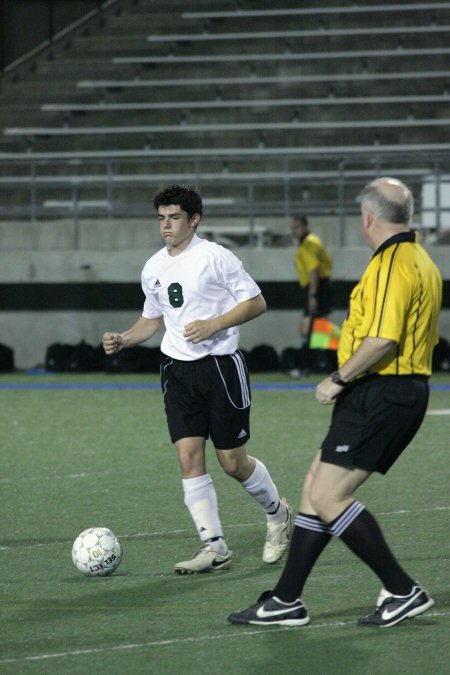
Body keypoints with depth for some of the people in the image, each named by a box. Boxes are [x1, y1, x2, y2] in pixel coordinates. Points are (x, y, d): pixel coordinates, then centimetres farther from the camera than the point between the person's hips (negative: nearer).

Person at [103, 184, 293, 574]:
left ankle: (278, 514, 28)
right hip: (178, 369, 5)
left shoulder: (214, 257, -9)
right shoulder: (153, 269, 9)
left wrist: (214, 325, -19)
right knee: (189, 457, -6)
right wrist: (122, 340, 5)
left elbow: (256, 302, -8)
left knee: (233, 462, 0)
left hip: (221, 365, -5)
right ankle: (214, 548, -2)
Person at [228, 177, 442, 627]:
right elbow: (423, 338, 23)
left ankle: (402, 591, -7)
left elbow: (383, 340, -26)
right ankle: (286, 600, 15)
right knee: (316, 489, 12)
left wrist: (339, 379, -14)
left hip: (378, 397, -11)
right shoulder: (422, 263, 17)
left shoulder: (390, 265, -16)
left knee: (328, 497, -11)